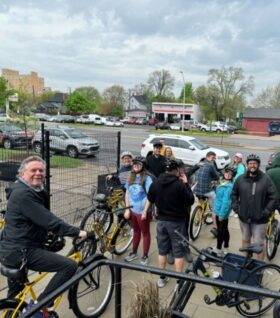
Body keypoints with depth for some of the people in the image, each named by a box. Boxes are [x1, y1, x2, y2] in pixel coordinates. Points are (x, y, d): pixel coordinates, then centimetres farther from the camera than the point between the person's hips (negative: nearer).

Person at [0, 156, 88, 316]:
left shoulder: (34, 192, 12)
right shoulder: (23, 194, -21)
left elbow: (43, 219, 21)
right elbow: (48, 220, -27)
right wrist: (77, 232, -26)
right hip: (20, 251, -11)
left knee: (15, 297, 27)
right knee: (70, 266, -17)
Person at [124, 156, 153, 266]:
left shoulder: (147, 178, -15)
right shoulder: (131, 177, 3)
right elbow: (127, 193, 8)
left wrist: (145, 211, -17)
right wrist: (127, 209, 4)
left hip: (142, 211, -5)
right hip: (133, 210, 5)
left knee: (145, 233, 10)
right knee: (136, 231, 21)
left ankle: (145, 256, 22)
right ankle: (134, 252, 35)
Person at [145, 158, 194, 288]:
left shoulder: (156, 183, -1)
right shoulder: (180, 184, -17)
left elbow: (150, 199, 11)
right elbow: (191, 201, -9)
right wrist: (186, 184, -4)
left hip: (161, 221, 5)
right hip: (176, 222, -5)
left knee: (162, 250, 16)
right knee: (179, 252, 7)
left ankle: (162, 278, 26)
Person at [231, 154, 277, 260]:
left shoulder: (266, 179, -9)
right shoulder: (241, 179, 0)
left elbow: (273, 197, -8)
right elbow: (234, 194, 11)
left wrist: (266, 212, -12)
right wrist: (236, 207, 2)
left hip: (259, 219, -3)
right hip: (244, 217, 4)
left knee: (259, 244, 3)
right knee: (245, 240, 20)